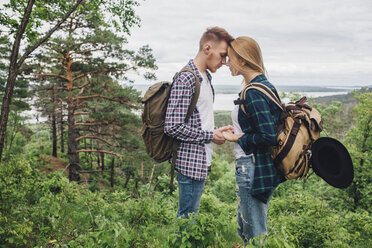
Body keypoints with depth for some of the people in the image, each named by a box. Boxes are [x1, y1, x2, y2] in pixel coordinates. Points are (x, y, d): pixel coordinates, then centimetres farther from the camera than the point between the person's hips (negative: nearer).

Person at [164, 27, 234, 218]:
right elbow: (173, 127, -23)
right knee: (187, 217, 3)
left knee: (189, 215, 19)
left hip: (202, 161, 10)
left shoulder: (206, 78, 14)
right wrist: (210, 136, -15)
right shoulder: (185, 79, -17)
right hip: (191, 161, -10)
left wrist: (217, 131, 5)